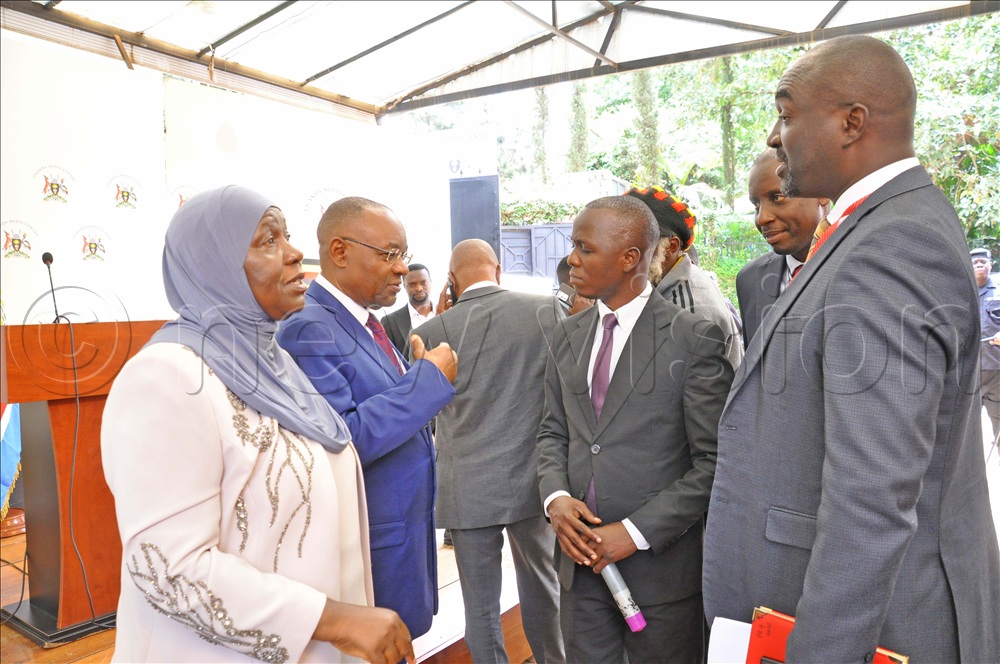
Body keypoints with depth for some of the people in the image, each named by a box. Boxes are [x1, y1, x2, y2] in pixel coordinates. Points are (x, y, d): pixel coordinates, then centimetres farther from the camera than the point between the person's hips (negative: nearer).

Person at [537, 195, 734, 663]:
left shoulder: (694, 339, -11)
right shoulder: (567, 335, 6)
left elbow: (713, 461, -11)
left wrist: (636, 532, -15)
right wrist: (555, 497, -6)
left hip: (661, 565, -4)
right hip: (580, 558, 5)